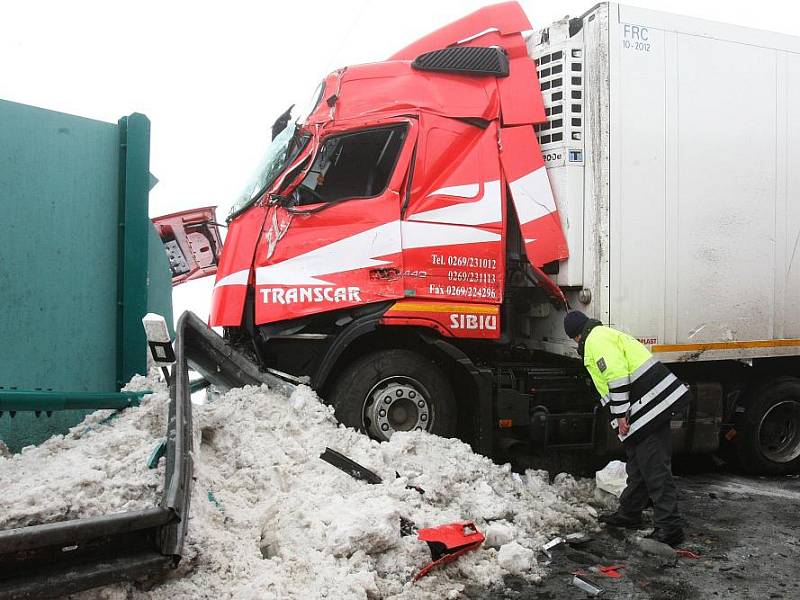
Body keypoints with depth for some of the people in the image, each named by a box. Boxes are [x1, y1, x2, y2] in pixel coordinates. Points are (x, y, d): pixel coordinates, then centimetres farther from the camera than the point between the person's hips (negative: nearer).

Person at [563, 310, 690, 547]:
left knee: (654, 467, -8)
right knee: (637, 463, 19)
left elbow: (617, 375, -20)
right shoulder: (607, 334, 23)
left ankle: (669, 526, -6)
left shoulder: (595, 340, -9)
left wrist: (620, 415, -18)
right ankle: (629, 513, 32)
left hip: (647, 406, -11)